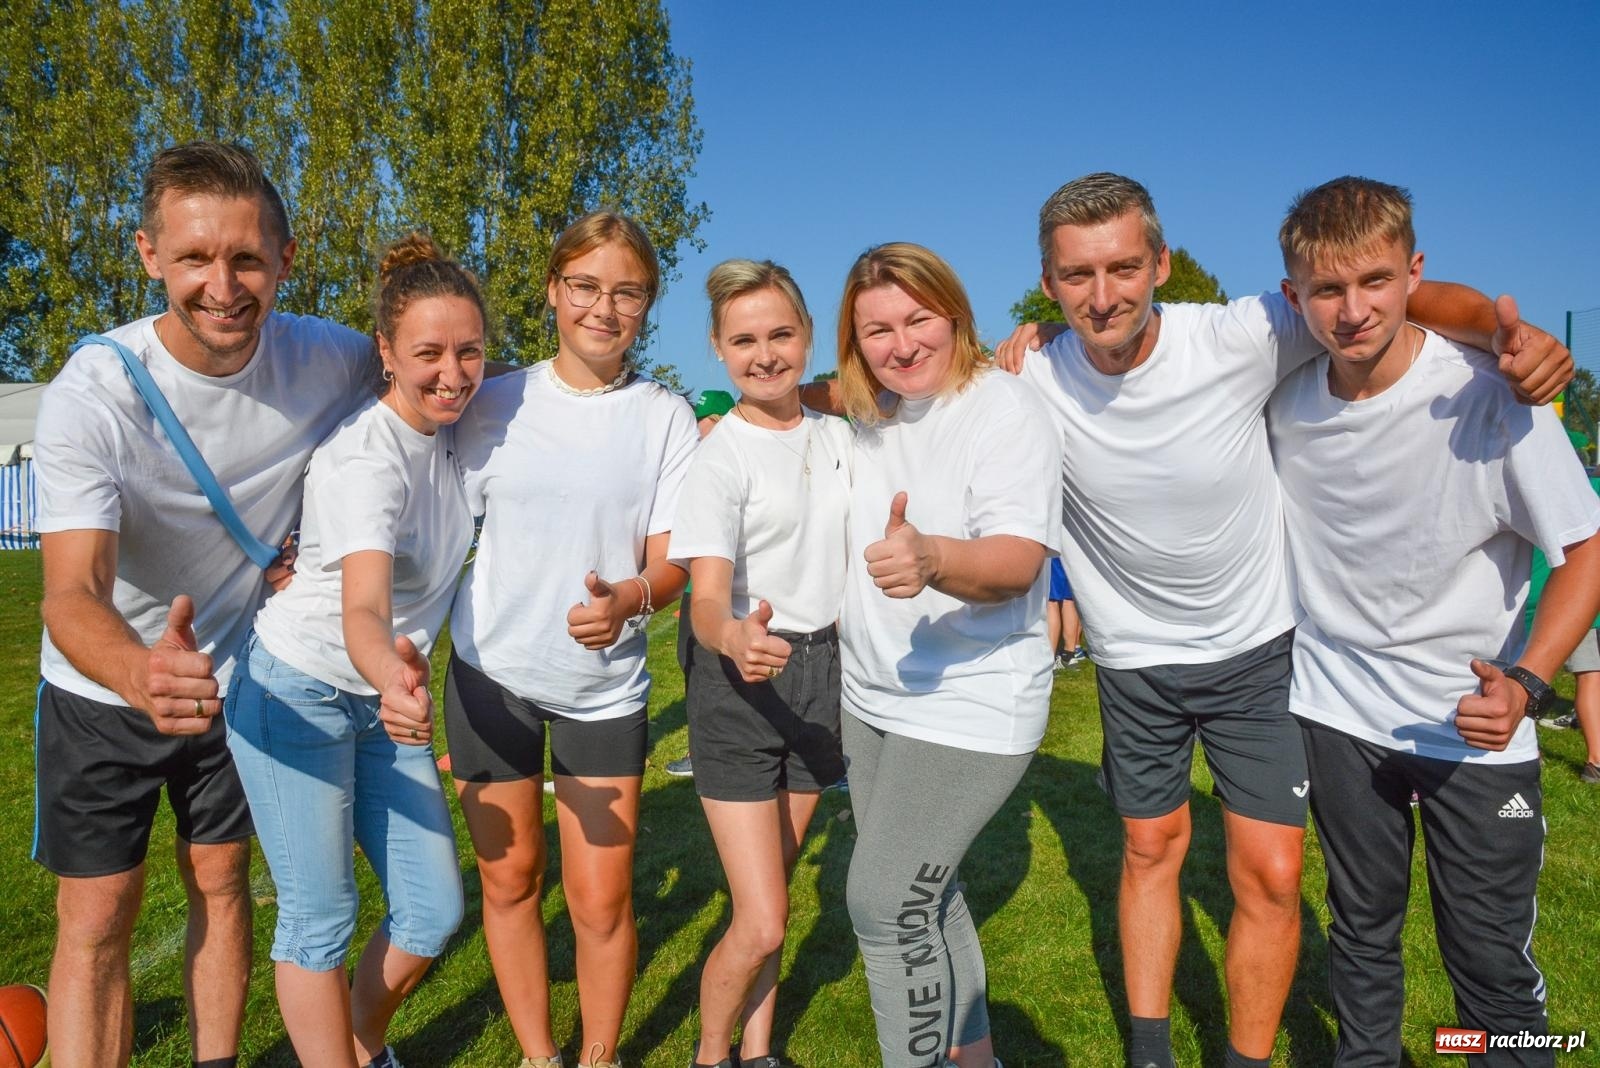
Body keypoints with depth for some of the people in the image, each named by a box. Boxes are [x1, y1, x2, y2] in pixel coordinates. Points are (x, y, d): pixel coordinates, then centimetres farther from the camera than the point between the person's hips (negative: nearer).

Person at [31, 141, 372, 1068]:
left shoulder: (326, 360, -18)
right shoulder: (93, 393, -26)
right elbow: (74, 593, -33)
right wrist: (140, 671, -57)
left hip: (236, 678, 3)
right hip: (104, 688, -2)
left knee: (221, 882, 14)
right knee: (97, 921, 2)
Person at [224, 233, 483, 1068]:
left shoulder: (451, 429, -3)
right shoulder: (365, 458, -25)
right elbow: (363, 610, -41)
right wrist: (392, 676, -61)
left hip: (380, 699, 7)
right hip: (297, 694, -7)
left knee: (434, 911, 8)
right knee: (320, 921, -2)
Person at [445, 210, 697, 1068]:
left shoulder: (666, 418, -2)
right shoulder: (496, 403, 1)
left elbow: (670, 562, -5)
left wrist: (627, 597, -27)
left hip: (605, 685, -1)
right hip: (491, 671, 1)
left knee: (601, 902, 0)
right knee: (508, 880, 12)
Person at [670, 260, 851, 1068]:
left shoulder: (838, 436, 3)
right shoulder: (719, 458, -15)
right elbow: (707, 598, -24)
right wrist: (734, 638, -47)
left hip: (820, 674, 5)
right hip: (738, 683, -5)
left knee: (770, 895, 16)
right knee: (760, 925, -6)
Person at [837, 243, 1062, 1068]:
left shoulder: (1006, 413, -17)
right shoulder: (870, 415, 5)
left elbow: (1017, 561, -30)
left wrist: (929, 558, -49)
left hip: (969, 710, -8)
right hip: (871, 700, 8)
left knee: (884, 903, -8)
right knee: (923, 896, 19)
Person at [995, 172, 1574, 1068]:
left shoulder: (1239, 339, -23)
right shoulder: (1033, 382, -18)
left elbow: (1399, 293, -15)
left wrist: (1502, 326, -35)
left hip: (1256, 650, -1)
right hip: (1136, 660, 1)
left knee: (1272, 876, 1)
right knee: (1151, 850, 18)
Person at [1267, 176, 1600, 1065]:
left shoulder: (1488, 392, -19)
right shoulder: (1281, 398, -8)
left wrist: (1526, 682, -28)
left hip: (1477, 725, -3)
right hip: (1338, 713, 3)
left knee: (1493, 961, 6)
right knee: (1362, 933, 20)